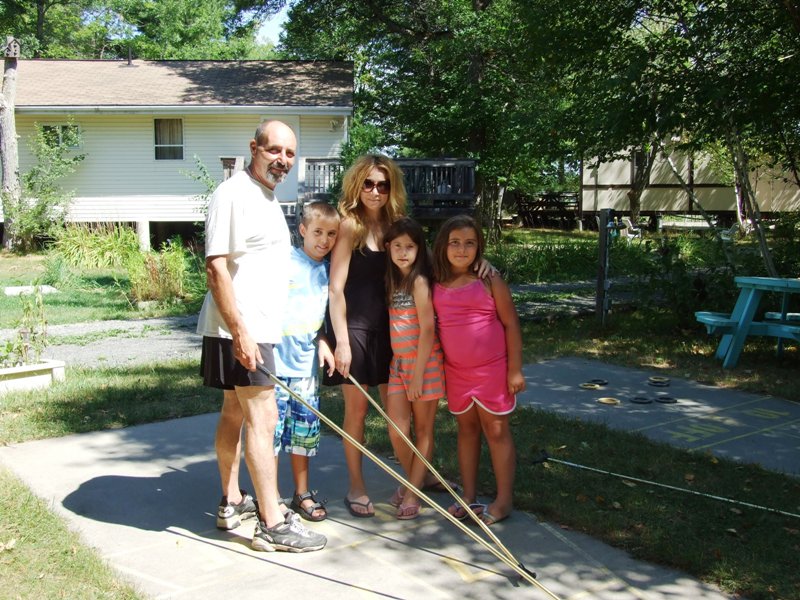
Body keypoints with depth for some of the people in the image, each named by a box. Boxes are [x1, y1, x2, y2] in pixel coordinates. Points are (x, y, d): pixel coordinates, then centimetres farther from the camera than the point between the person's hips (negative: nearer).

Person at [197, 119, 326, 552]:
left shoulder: (267, 197, 17)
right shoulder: (232, 194, -13)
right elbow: (216, 267, -20)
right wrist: (240, 332, -25)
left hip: (259, 329, 10)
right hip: (239, 331, -10)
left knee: (235, 414, 17)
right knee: (262, 418, -10)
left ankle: (231, 503, 29)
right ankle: (272, 525, -6)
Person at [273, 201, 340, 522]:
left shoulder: (326, 270, 9)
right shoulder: (284, 263, -10)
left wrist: (322, 342, 3)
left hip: (307, 363, 6)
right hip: (275, 361, -6)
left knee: (305, 427, 12)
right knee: (273, 425, -2)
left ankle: (302, 493, 26)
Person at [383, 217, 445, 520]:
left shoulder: (419, 282, -12)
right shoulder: (391, 281, 8)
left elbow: (427, 330, -15)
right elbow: (390, 326, 9)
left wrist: (418, 375, -14)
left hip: (425, 363, -5)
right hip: (398, 363, 5)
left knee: (423, 430, 5)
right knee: (397, 431, 0)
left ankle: (413, 493, 12)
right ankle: (413, 481, 23)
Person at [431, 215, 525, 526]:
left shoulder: (489, 281, -8)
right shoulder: (436, 285, 0)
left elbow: (511, 324, -6)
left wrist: (515, 369, -8)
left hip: (492, 369, -4)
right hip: (455, 370, 4)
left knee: (496, 431, 4)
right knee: (466, 430, 14)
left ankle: (504, 500, 13)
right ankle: (469, 496, 24)